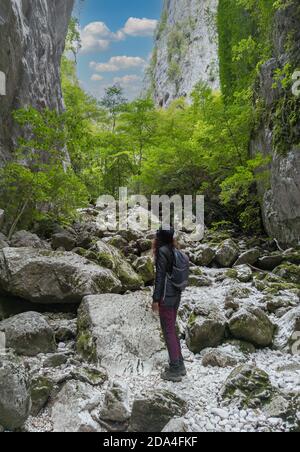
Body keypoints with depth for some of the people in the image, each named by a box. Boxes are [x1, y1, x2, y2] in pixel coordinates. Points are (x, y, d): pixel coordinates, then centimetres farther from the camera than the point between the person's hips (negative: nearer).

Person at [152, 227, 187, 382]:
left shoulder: (162, 251, -16)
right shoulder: (174, 250, 7)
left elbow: (160, 276, -16)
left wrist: (155, 299, -12)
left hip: (166, 297, -8)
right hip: (176, 295, 8)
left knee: (168, 331, 2)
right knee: (172, 329, 18)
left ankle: (175, 370, 11)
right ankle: (179, 365, 28)